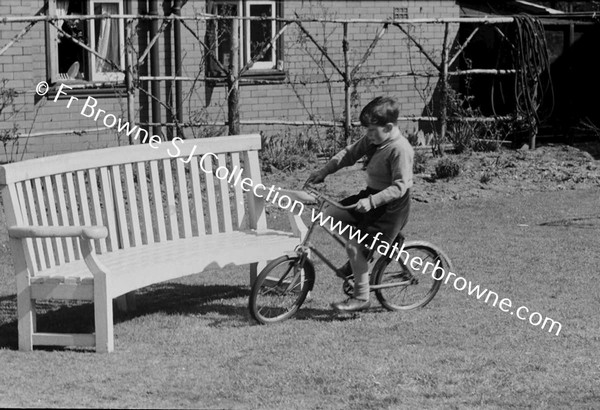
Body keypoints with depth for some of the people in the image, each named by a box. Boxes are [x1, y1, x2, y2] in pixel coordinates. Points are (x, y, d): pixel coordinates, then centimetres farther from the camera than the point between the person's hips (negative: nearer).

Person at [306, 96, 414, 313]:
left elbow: (400, 186, -27)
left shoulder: (400, 149, -24)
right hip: (371, 195, 10)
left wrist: (372, 201, -33)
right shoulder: (374, 139, 2)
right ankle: (359, 258, 17)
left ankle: (361, 297, 0)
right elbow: (350, 153, 12)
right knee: (330, 214, 5)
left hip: (392, 205, -10)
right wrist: (324, 171, 2)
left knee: (355, 246, -14)